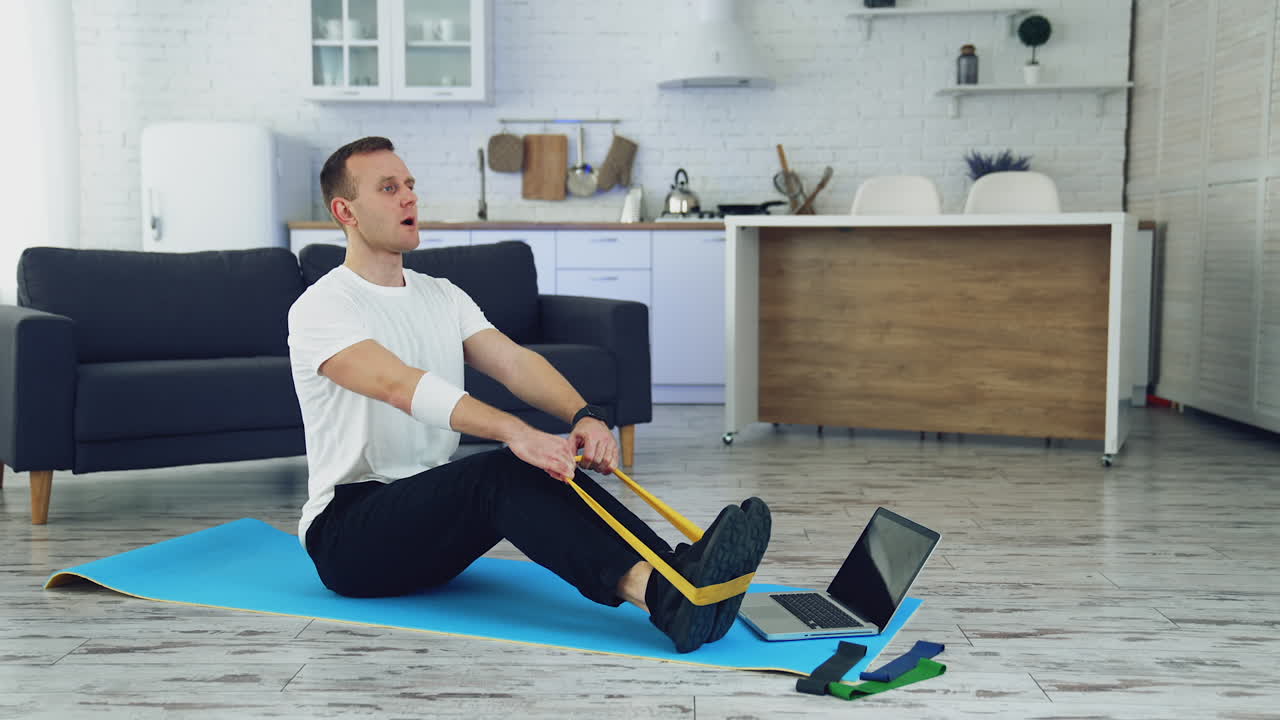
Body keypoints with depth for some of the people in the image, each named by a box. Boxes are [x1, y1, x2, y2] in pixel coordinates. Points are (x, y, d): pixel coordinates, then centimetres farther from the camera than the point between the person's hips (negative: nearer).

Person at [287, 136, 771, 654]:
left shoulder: (442, 296, 11)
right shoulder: (321, 309, -13)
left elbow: (513, 363, -6)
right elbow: (400, 384, -32)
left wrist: (584, 415, -27)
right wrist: (514, 431, -47)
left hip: (430, 517, 7)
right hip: (347, 535, -7)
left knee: (545, 466, -24)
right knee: (504, 470, -34)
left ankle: (677, 575, -43)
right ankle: (663, 596, -54)